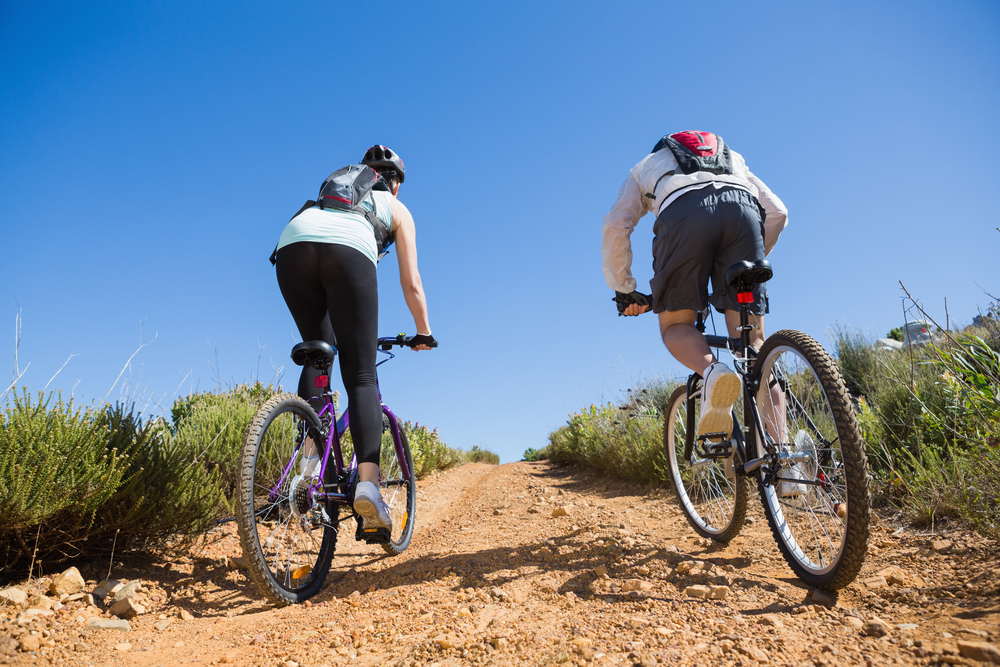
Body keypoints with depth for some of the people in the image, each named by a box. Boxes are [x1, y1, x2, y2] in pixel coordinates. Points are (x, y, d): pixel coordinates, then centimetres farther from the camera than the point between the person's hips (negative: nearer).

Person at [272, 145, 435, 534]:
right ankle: (368, 481, -16)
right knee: (361, 376, -1)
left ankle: (311, 456, 7)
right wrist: (423, 332, 40)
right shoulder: (396, 208, 32)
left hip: (291, 245, 4)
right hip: (348, 251, -3)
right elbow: (411, 283, 27)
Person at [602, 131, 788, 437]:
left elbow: (615, 225, 21)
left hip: (684, 214, -2)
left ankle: (712, 371, -22)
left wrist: (624, 289, 26)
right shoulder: (733, 159, 45)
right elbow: (777, 211, 30)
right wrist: (755, 260, 42)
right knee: (752, 340, 8)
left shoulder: (646, 166, 39)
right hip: (743, 208, 3)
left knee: (675, 325, 11)